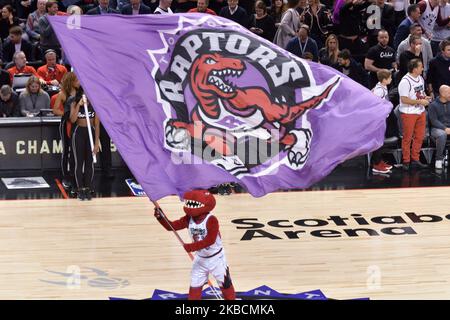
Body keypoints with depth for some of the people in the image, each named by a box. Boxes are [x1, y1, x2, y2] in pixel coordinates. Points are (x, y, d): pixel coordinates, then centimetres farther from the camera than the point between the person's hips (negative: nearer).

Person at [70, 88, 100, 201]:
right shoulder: (75, 103, -3)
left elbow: (97, 125, -3)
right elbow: (72, 119, -16)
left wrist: (97, 142, -7)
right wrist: (79, 105, -23)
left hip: (91, 132, 1)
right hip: (79, 133, 0)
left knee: (89, 162, 4)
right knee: (79, 162, 3)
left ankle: (88, 189, 12)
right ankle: (80, 189, 9)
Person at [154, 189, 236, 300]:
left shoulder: (211, 220, -28)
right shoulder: (188, 219, -9)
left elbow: (210, 240, -34)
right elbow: (171, 226, -10)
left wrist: (191, 247, -36)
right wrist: (160, 217, -27)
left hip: (216, 258, -5)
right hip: (200, 258, 5)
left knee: (225, 284, 9)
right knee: (195, 286, 10)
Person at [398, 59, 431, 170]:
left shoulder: (420, 78, 8)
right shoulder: (405, 82, -19)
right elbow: (404, 99, -21)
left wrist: (425, 97, 0)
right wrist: (420, 101, -20)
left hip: (420, 112, 8)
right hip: (409, 113, -8)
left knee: (419, 136, 12)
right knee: (407, 138, 3)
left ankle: (415, 159, 23)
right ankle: (406, 161, 12)